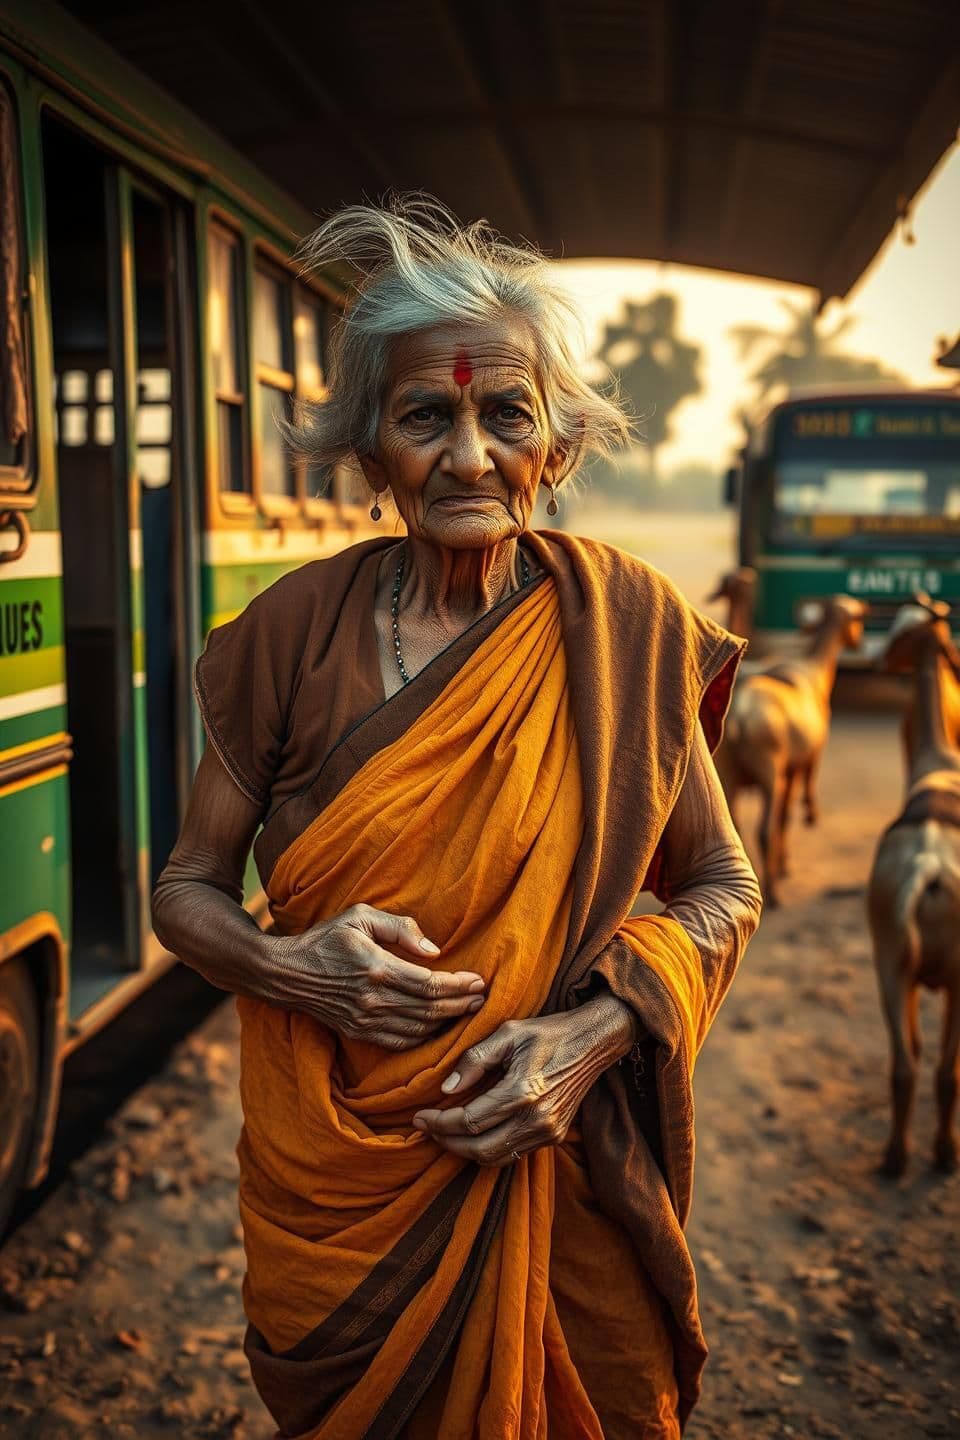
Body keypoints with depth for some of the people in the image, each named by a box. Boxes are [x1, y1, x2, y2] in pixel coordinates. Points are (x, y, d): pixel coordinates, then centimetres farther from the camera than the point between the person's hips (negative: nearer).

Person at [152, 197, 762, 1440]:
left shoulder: (628, 628, -9)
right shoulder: (293, 632, -8)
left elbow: (721, 889, 0)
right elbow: (187, 889, 1)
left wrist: (597, 1032, -17)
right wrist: (286, 967, -19)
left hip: (562, 1167, 0)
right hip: (333, 1184, 1)